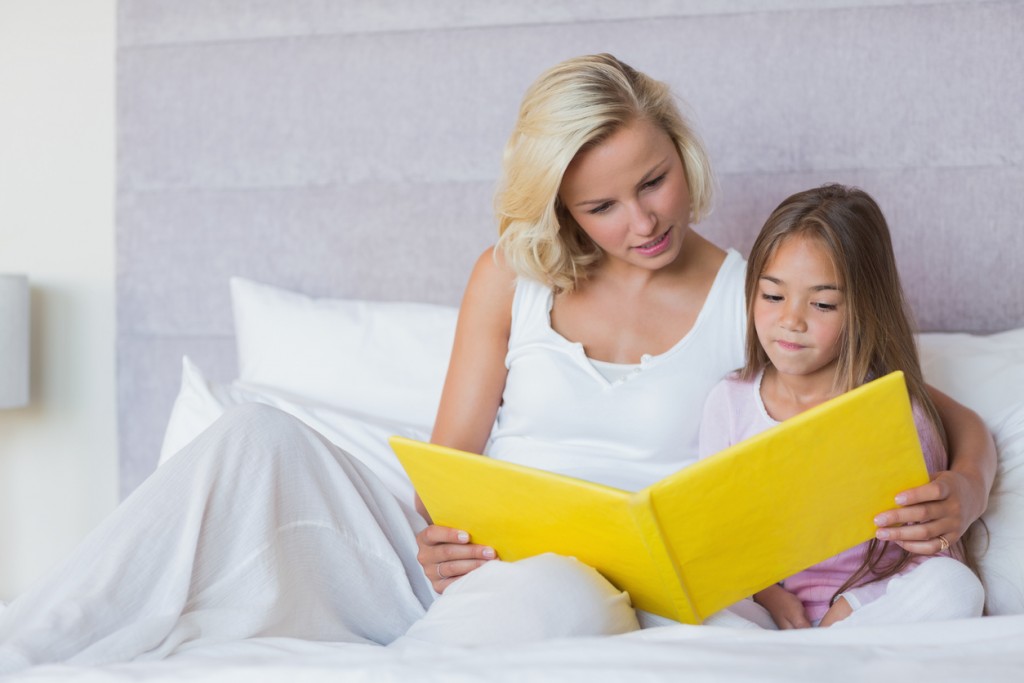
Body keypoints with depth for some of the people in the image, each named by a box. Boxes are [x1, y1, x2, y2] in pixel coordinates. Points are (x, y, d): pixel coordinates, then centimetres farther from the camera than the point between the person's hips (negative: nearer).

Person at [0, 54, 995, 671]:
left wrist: (961, 495, -17)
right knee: (259, 441, -23)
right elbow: (449, 460, 10)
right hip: (452, 571, 3)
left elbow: (958, 420, 8)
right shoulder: (514, 275, 12)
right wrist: (435, 537, -15)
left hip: (596, 597, -2)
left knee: (557, 593, -41)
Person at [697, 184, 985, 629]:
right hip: (765, 611, 1)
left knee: (954, 585, -32)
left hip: (871, 605, 0)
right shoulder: (729, 401, 4)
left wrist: (853, 604, -18)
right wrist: (763, 592, -13)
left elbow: (933, 547, -2)